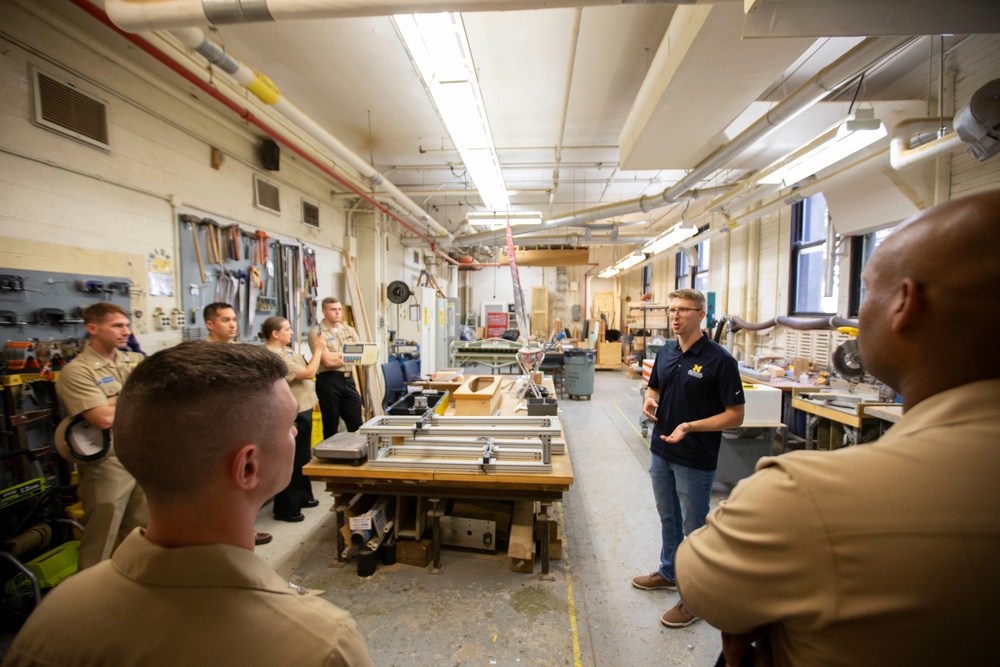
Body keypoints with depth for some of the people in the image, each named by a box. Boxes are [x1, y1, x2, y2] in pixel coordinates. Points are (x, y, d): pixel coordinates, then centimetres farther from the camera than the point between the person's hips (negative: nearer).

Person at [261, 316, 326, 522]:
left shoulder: (285, 350, 11)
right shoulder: (274, 356, -23)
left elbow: (305, 372, 19)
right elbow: (308, 373, -22)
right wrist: (318, 349, -13)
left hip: (302, 410, 11)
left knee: (303, 458, 22)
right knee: (291, 462, 2)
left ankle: (302, 495, 37)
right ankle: (286, 509, 17)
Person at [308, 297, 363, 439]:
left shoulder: (348, 329, 12)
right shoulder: (316, 332, -6)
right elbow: (328, 361, -15)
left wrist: (338, 355, -13)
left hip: (348, 379, 5)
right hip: (328, 380, -5)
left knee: (357, 424, 8)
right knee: (331, 426, 8)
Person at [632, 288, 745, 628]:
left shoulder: (719, 359, -17)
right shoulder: (665, 352, 3)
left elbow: (735, 415, -16)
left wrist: (690, 426, -28)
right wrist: (649, 402, -7)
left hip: (695, 459, -6)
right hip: (661, 451, 6)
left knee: (694, 528, 10)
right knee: (668, 518, 23)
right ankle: (669, 572, 44)